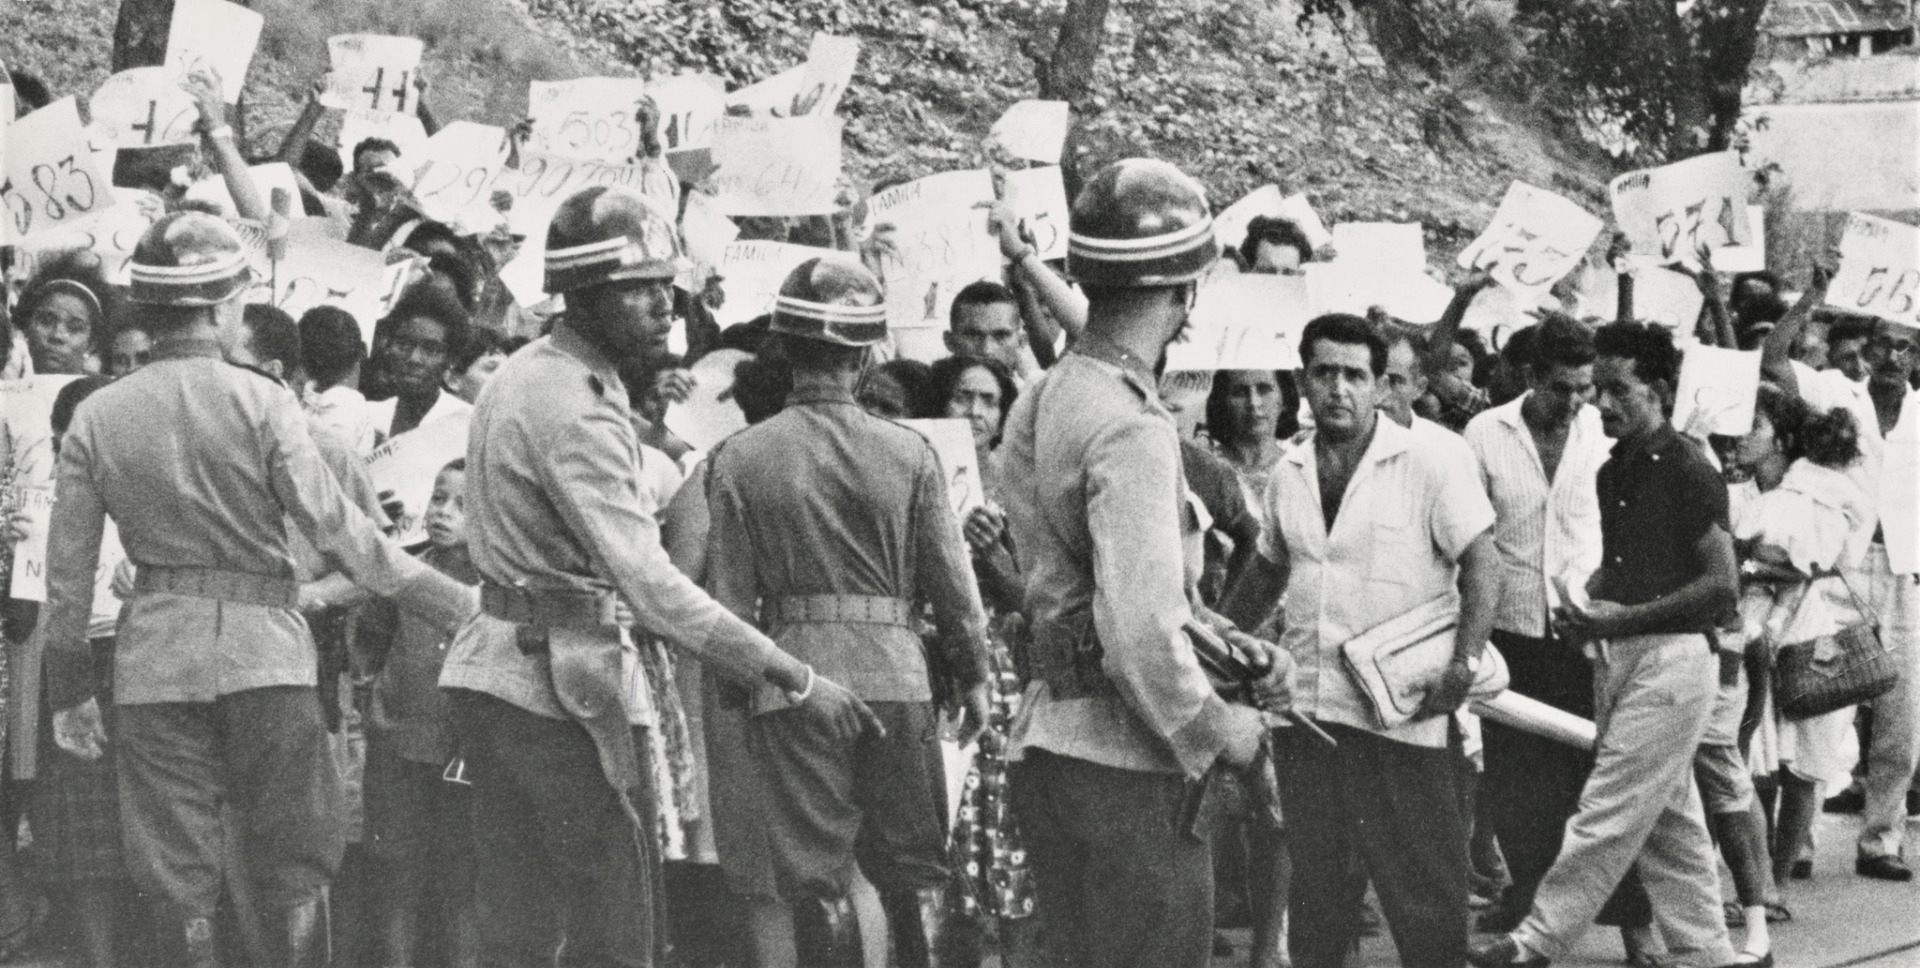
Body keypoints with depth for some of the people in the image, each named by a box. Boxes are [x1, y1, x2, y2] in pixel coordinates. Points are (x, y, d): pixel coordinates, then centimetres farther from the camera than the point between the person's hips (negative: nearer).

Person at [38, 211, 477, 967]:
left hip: (154, 652, 3)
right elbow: (333, 526, -10)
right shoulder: (261, 402, -6)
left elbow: (68, 571, 5)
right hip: (261, 644, -2)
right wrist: (448, 601, -3)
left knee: (180, 877, 9)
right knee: (294, 868, 9)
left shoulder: (95, 418, 3)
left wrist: (69, 689, 15)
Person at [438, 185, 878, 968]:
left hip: (490, 669, 10)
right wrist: (793, 680, -27)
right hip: (557, 680, -10)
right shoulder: (575, 410, -19)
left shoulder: (521, 376, 12)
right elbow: (648, 584, -26)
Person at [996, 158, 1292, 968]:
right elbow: (1141, 642, -26)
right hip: (1125, 770, -9)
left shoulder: (1043, 403, 9)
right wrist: (1221, 731, -11)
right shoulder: (1132, 432, -20)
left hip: (1051, 742, 9)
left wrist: (1228, 640, 11)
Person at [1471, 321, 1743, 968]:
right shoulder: (1612, 473, 14)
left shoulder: (1689, 472, -11)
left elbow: (1722, 586, -14)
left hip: (1672, 657, -9)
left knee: (1608, 814, -6)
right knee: (1670, 823, 12)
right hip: (1617, 658, 9)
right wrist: (1585, 607, 6)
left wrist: (1627, 617, -18)